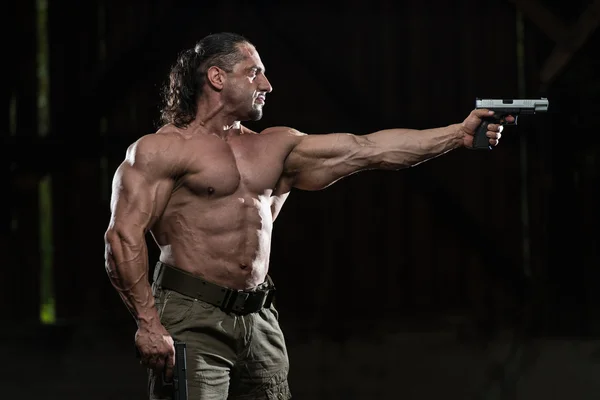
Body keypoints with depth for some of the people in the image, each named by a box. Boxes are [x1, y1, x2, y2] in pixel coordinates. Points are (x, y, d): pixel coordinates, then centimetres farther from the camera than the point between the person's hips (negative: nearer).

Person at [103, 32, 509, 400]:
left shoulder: (276, 148, 16)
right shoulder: (160, 150, -2)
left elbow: (367, 149, 12)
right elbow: (124, 236, -9)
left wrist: (458, 134, 5)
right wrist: (149, 324, -18)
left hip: (260, 322, 6)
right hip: (192, 319, -6)